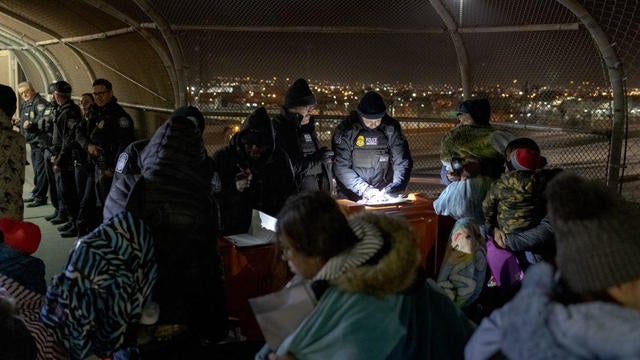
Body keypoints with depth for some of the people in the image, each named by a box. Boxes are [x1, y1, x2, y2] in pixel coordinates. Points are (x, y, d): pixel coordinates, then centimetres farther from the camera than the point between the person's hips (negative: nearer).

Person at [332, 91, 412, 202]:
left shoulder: (391, 128, -1)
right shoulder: (346, 130, -7)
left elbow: (402, 163, -1)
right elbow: (340, 167, -11)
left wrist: (392, 190, -15)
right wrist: (364, 189, -19)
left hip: (383, 196, 1)